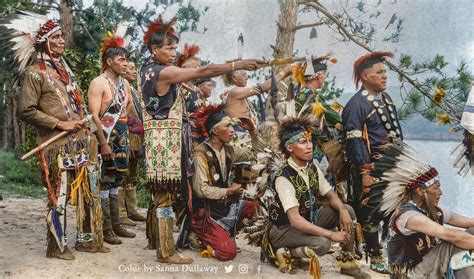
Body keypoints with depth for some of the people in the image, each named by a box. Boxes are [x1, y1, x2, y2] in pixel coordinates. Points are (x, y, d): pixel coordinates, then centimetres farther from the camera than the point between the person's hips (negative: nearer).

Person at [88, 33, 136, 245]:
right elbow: (94, 115, -18)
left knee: (115, 181, 13)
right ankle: (105, 229, 4)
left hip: (121, 138, 8)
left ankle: (116, 225, 22)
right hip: (105, 138, -8)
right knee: (104, 182, -3)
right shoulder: (99, 83, -12)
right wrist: (104, 144, -21)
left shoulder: (124, 83, 11)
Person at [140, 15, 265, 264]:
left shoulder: (148, 69, 14)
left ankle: (155, 239, 30)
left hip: (158, 138, 10)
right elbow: (203, 71, -23)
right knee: (165, 195, -6)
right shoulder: (164, 72, -16)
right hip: (165, 139, -10)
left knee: (158, 193, 18)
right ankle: (166, 251, 0)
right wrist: (238, 65, -24)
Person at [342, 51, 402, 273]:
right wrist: (365, 173, -20)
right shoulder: (356, 105, -15)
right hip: (372, 167, -8)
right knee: (371, 213, 2)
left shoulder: (385, 97, 12)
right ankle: (375, 258, 15)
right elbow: (355, 142, -18)